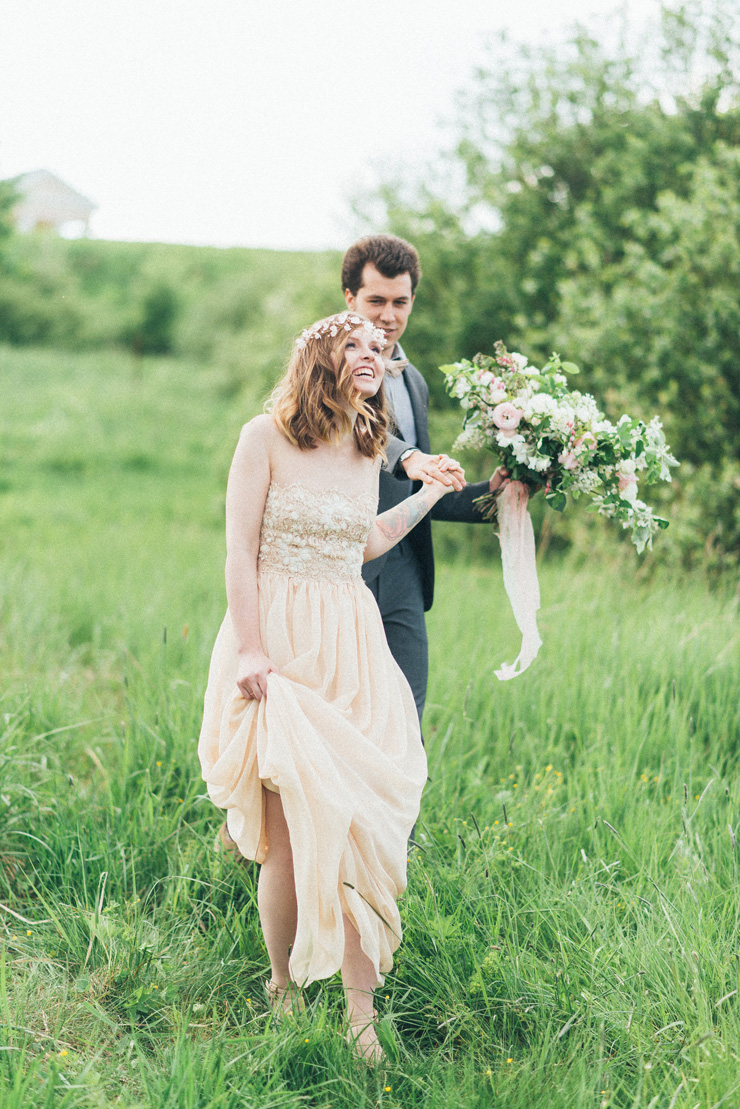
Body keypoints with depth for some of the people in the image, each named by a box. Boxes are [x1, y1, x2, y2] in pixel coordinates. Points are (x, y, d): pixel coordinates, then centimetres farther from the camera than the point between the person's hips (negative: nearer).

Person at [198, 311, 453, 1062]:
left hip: (352, 647, 5)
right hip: (280, 642, -5)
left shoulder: (369, 451, 12)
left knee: (361, 821, -3)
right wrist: (250, 651, -13)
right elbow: (241, 550, -6)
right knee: (291, 828, -7)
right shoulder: (266, 437, -3)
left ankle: (360, 1014, 1)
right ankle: (283, 991, 14)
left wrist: (432, 491, 24)